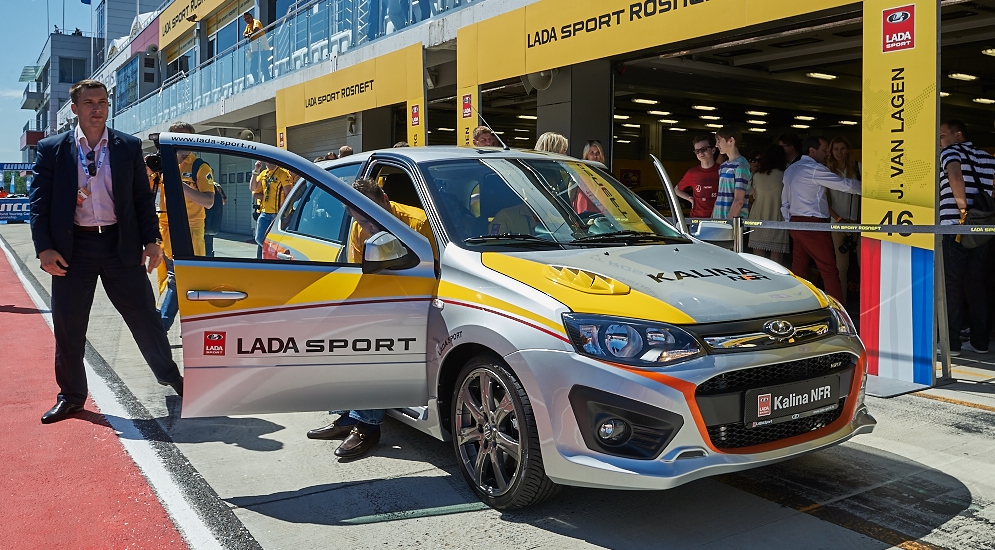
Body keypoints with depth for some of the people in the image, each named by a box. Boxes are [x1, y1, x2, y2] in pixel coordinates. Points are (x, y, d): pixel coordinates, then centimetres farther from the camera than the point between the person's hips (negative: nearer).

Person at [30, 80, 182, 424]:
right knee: (68, 327, 7)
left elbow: (144, 198, 6)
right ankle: (71, 396, 23)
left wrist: (151, 240, -2)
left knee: (145, 318, 4)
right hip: (72, 247, 0)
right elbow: (39, 202, 2)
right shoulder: (51, 150, 2)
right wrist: (44, 249, -7)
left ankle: (171, 378, 22)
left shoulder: (129, 147, 4)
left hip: (122, 244, 0)